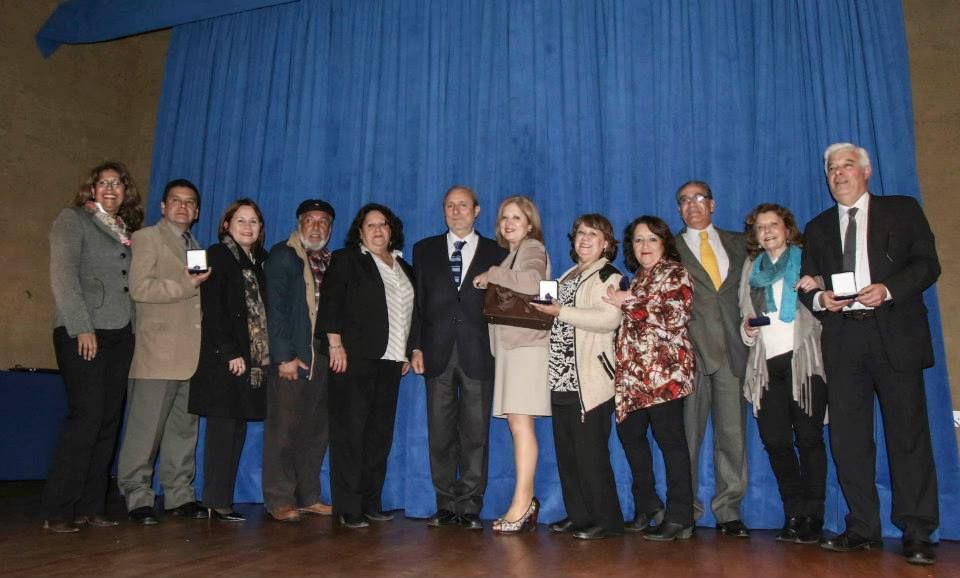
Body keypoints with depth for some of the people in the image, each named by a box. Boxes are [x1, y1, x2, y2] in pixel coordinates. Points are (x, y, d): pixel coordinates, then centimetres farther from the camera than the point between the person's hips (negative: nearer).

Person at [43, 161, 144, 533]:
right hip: (82, 333, -6)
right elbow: (63, 276, -8)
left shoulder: (127, 231, 19)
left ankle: (90, 507, 12)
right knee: (86, 416, -10)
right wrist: (81, 327, -15)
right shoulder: (73, 220, 3)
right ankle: (57, 512, 0)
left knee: (109, 420, 4)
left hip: (120, 334, 6)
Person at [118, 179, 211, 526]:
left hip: (192, 353, 7)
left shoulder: (195, 247, 24)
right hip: (158, 351, -6)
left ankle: (179, 495, 17)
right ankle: (137, 497, 6)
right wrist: (186, 284, -12)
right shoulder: (147, 238, 3)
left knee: (184, 428, 9)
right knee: (146, 428, -4)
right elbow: (140, 287, -11)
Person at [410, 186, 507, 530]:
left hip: (478, 354, -1)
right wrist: (416, 347, 3)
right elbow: (417, 302, 10)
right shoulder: (425, 250, 14)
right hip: (438, 353, 2)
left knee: (475, 433, 1)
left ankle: (470, 508, 10)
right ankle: (446, 506, 16)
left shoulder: (497, 254, 9)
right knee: (440, 433, 6)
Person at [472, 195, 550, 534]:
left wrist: (490, 275, -12)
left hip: (528, 344, -8)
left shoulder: (533, 248, -1)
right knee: (517, 425, 6)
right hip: (509, 345, 8)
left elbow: (531, 282, -23)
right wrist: (490, 283, 7)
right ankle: (526, 503, 12)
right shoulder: (510, 254, 24)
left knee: (520, 424, -10)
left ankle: (521, 504, -6)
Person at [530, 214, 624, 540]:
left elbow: (609, 319, -17)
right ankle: (578, 515, 19)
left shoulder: (609, 277, -1)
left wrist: (561, 311, -16)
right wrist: (544, 310, 6)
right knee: (566, 451, 8)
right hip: (562, 377, 7)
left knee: (591, 452, -6)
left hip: (590, 378, -7)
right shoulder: (567, 276, 22)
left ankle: (606, 520, 4)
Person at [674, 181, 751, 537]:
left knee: (733, 431, 1)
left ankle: (728, 512, 11)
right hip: (690, 348, -2)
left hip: (732, 348, 2)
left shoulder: (737, 243, 18)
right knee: (687, 433, -1)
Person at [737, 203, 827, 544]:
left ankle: (812, 517, 4)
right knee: (775, 440, 0)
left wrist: (817, 286, -14)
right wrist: (746, 329, 2)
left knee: (809, 437, -4)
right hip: (767, 362, 3)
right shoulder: (752, 267, 18)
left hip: (803, 358, -3)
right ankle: (793, 515, 11)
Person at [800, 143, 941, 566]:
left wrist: (888, 289, -15)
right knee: (848, 437, 2)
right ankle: (862, 529, 11)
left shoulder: (902, 210, 11)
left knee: (908, 433, -2)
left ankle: (917, 533, 5)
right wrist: (820, 298, -7)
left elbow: (928, 263, 1)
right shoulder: (818, 227, 19)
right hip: (842, 339, 3)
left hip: (895, 334, -3)